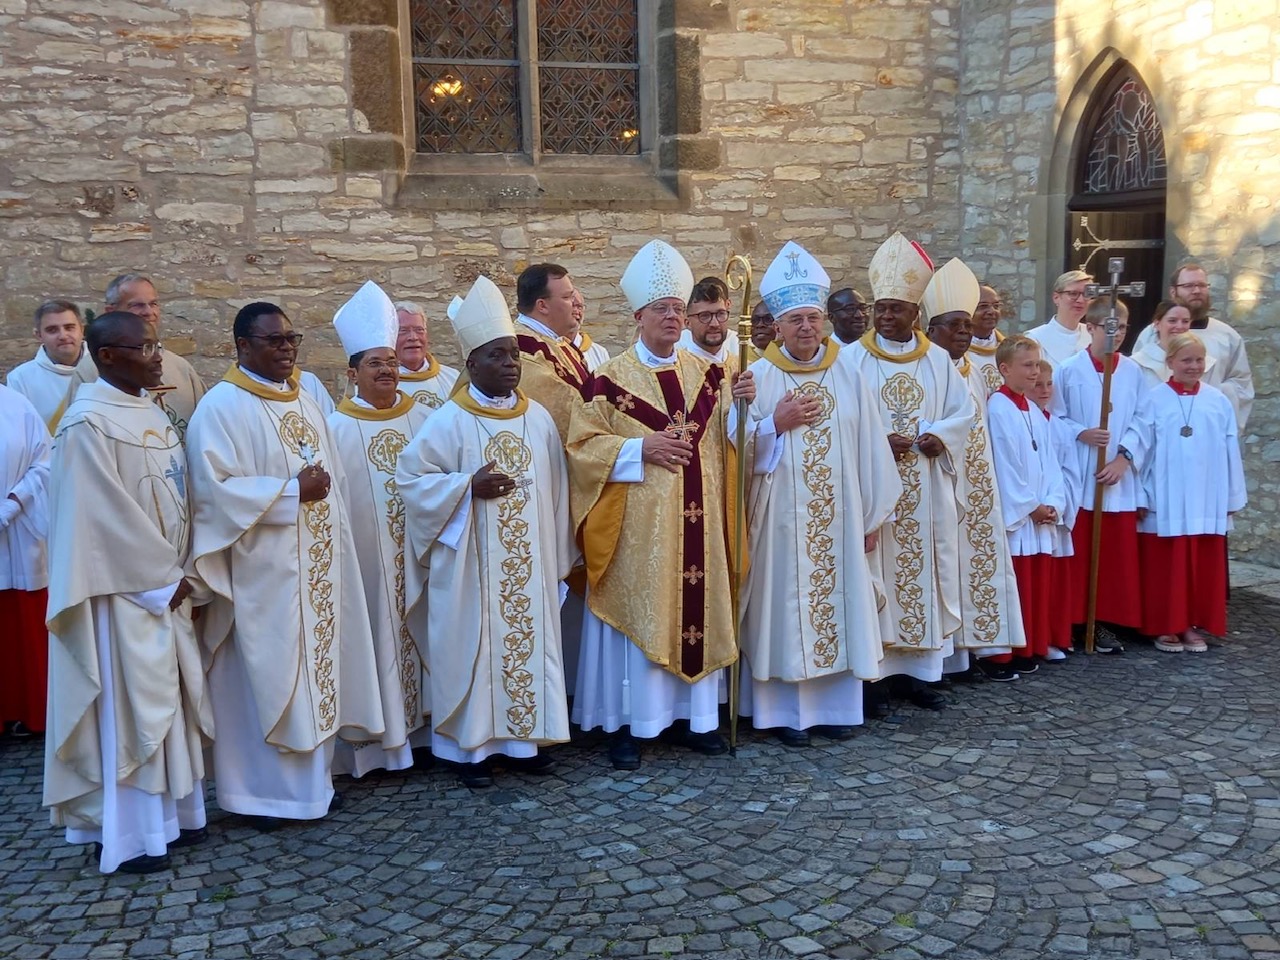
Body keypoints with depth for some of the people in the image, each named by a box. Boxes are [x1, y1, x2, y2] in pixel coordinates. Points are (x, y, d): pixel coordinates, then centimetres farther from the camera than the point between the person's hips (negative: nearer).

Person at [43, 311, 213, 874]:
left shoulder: (148, 412, 10)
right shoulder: (89, 422, -16)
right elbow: (108, 515, -18)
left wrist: (179, 573, 5)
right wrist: (164, 578, -13)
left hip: (163, 583, 8)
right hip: (123, 588, -8)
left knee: (170, 695, 14)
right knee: (128, 705, 0)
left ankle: (171, 813, 26)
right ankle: (128, 836, 12)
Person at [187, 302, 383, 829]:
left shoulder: (304, 402, 13)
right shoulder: (222, 407, -11)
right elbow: (214, 488, -20)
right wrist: (292, 492, -18)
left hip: (315, 567, 8)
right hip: (262, 572, -7)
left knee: (314, 666, 12)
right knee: (266, 677, -1)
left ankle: (309, 777, 25)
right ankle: (264, 789, 11)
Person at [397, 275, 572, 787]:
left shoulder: (539, 418, 6)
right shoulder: (450, 422, -6)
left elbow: (555, 490, 10)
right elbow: (411, 477, -6)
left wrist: (557, 558, 10)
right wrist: (469, 486, -18)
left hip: (529, 567, 4)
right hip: (472, 567, -4)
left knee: (529, 639, 9)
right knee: (473, 644, 2)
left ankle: (524, 737, 23)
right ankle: (470, 744, 15)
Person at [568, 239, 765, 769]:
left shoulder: (704, 374, 11)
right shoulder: (611, 378, -4)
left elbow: (730, 440, 12)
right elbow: (582, 444, -6)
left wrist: (743, 405, -8)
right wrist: (640, 450, -17)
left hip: (697, 524, 5)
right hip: (638, 527, -4)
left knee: (696, 609, 8)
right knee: (636, 614, -1)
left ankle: (692, 715, 21)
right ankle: (624, 724, 10)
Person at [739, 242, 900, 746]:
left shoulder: (848, 374, 5)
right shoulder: (759, 376, -2)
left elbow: (869, 445, 5)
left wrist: (872, 513, 4)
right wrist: (777, 423, -18)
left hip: (838, 518, 3)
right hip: (782, 516, -3)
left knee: (838, 600, 8)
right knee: (785, 604, 2)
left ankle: (834, 704, 21)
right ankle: (783, 710, 13)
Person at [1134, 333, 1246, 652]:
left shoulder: (1218, 401, 4)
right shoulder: (1154, 400, -4)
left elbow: (1230, 451, 7)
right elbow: (1144, 450, -2)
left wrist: (1233, 497, 7)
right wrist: (1142, 496, -3)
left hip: (1207, 503, 3)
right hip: (1165, 503, -3)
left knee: (1204, 567, 8)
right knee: (1166, 568, 2)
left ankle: (1195, 626, 20)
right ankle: (1165, 627, 14)